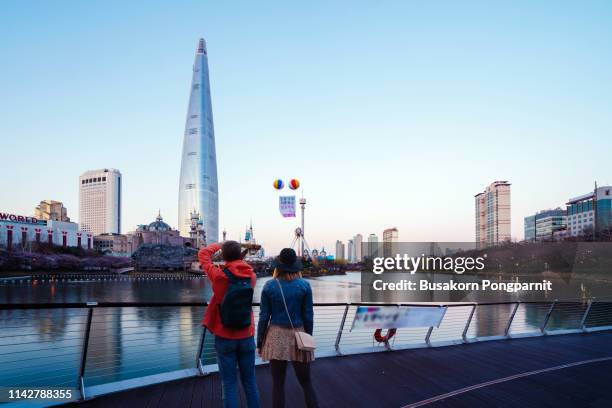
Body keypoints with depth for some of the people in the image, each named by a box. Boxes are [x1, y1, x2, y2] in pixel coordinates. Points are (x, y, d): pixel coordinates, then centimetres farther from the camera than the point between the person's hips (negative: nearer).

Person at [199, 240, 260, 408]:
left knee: (229, 383, 5)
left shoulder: (219, 275, -13)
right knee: (250, 382, 13)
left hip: (224, 338, -2)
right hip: (247, 337, 2)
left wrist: (220, 245, 16)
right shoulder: (251, 276, -5)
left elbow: (203, 254, 3)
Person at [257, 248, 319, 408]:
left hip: (276, 336, 0)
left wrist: (259, 342, 6)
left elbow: (264, 317, -3)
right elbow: (308, 316, -3)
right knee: (306, 382, 12)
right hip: (298, 336, 0)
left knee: (278, 383, 9)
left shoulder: (269, 286, -4)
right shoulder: (304, 285, -5)